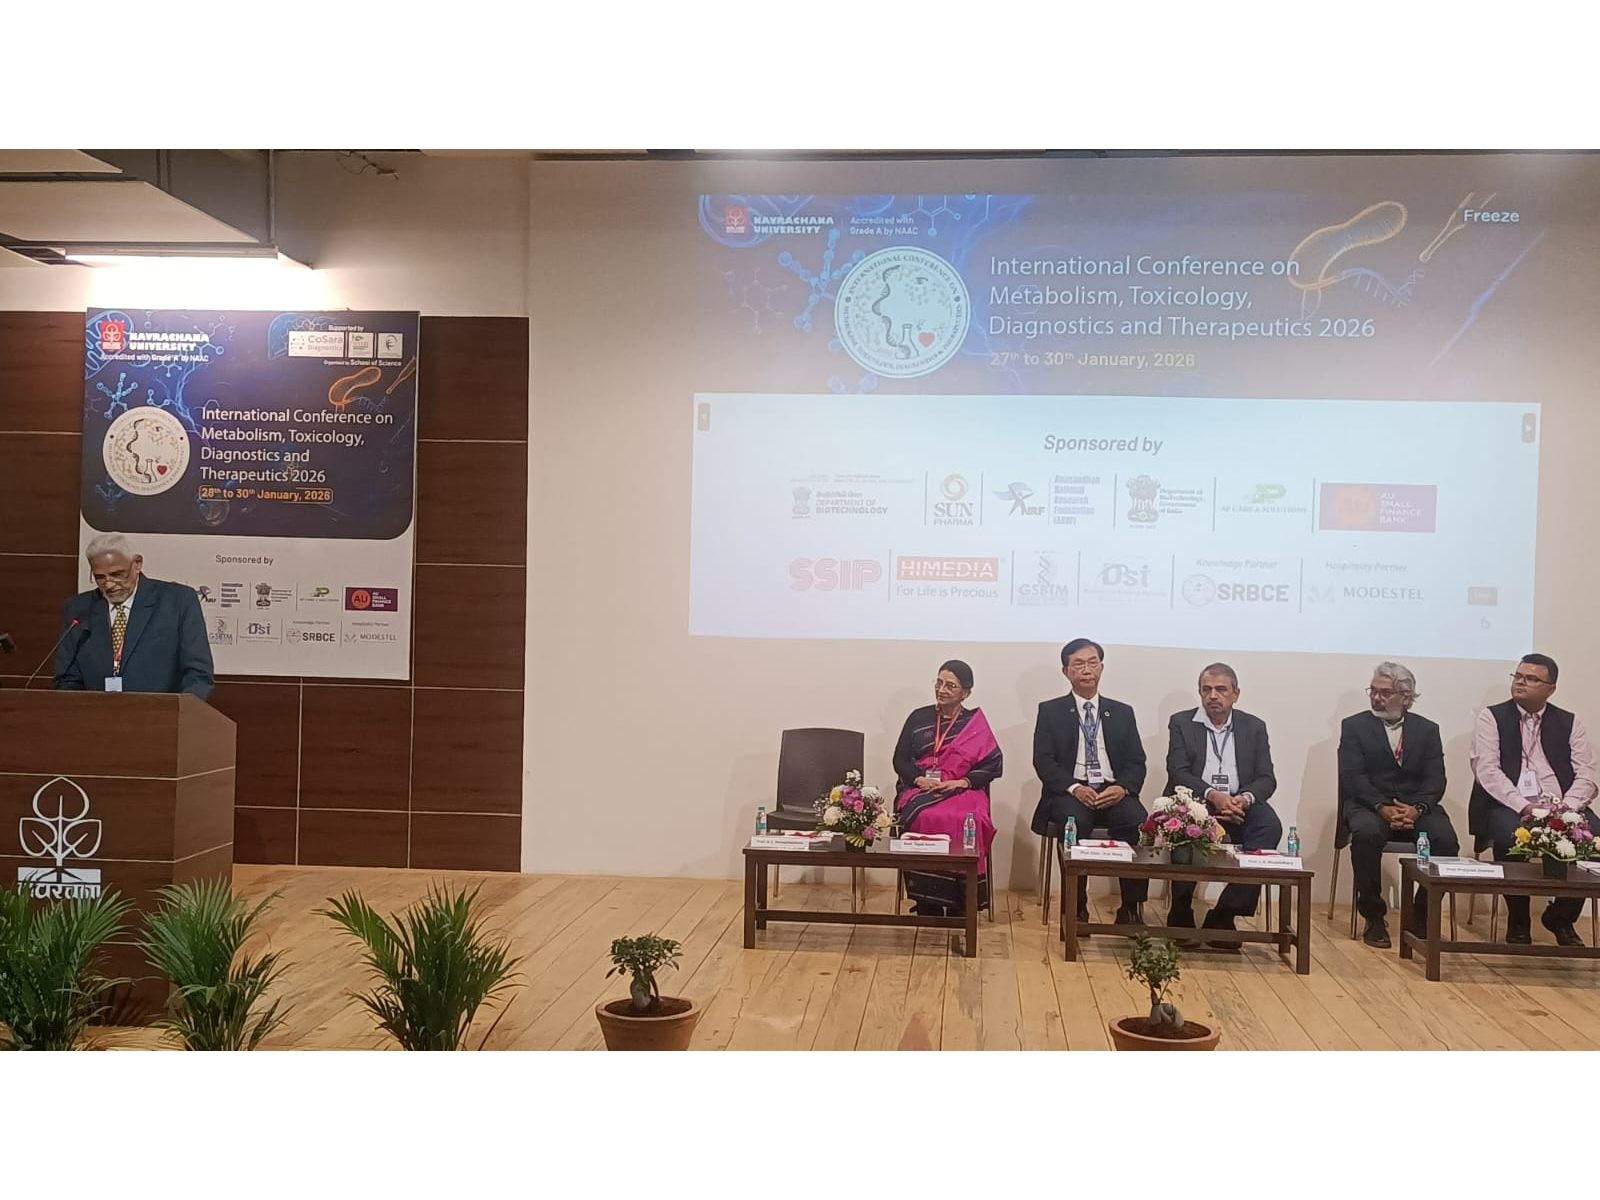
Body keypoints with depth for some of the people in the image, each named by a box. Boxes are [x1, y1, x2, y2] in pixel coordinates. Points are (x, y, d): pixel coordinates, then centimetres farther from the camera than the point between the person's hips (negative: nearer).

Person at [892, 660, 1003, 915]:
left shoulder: (976, 724, 10)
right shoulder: (918, 718, 13)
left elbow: (994, 764, 2)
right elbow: (900, 760, 10)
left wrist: (962, 781, -13)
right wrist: (919, 779, -10)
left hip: (962, 792, -1)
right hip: (920, 790, 1)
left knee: (964, 822, -36)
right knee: (925, 818, -35)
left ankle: (959, 905, -25)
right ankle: (928, 905, -27)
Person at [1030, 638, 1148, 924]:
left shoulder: (1122, 713, 17)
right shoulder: (1050, 711, 10)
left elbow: (1136, 762, 10)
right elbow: (1043, 761, 1)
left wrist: (1122, 787, -13)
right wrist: (1074, 787, -17)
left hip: (1113, 792, 2)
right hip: (1071, 793, -2)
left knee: (1138, 821, -31)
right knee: (1074, 821, -37)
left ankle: (1130, 908, -21)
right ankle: (1076, 908, -25)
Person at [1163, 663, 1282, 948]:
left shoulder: (1254, 727, 14)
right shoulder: (1181, 723, 9)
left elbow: (1267, 778, 5)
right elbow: (1178, 773, -4)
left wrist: (1245, 798, -18)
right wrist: (1212, 795, -22)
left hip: (1239, 804, 2)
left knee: (1269, 826, -30)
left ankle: (1223, 917, -26)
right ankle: (1181, 914, -20)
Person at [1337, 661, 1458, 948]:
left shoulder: (1427, 730, 12)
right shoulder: (1354, 726, 7)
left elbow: (1435, 779, 1)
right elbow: (1353, 776, -5)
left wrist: (1416, 808, -20)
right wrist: (1382, 807, -21)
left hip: (1416, 806, 2)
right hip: (1369, 805, -2)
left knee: (1445, 839, -28)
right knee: (1367, 833, -36)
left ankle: (1422, 916, -6)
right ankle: (1374, 917, -18)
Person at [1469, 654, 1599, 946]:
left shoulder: (1569, 723, 14)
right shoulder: (1492, 717, 6)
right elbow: (1487, 771, -7)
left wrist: (1566, 809, -16)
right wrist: (1524, 807, -20)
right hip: (1508, 806, -3)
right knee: (1512, 835, -35)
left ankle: (1561, 916, 0)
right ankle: (1518, 923, -10)